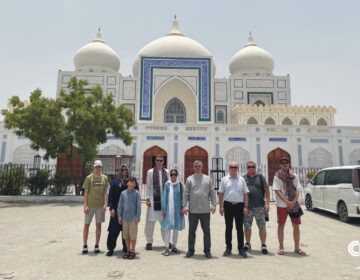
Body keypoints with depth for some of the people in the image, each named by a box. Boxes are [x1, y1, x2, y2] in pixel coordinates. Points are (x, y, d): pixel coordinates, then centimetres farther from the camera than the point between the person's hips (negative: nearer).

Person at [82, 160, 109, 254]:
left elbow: (105, 192, 5)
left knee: (98, 225, 7)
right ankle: (85, 246, 16)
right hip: (90, 205, -2)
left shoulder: (104, 178, 5)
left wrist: (105, 204, -4)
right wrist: (85, 205, -7)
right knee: (86, 225, 5)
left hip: (100, 205, 2)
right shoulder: (89, 178, -1)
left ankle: (97, 246, 17)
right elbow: (86, 193, -1)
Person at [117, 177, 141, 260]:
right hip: (125, 218, 4)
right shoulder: (123, 193, 4)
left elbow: (138, 206, -5)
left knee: (133, 235, 3)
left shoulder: (137, 193, -5)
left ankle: (133, 251, 17)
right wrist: (119, 216, 5)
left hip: (133, 218, -3)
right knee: (126, 236, 12)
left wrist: (137, 217, -7)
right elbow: (120, 205, 8)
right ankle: (128, 251, 26)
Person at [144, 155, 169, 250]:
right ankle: (149, 241, 16)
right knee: (150, 221, 2)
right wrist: (147, 198, -5)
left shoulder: (166, 172, 7)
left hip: (164, 199, 2)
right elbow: (148, 186, 1)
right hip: (154, 199, -2)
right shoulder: (150, 172, 0)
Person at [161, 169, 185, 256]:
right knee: (167, 228, -3)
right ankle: (167, 248, 5)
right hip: (168, 209, -2)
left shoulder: (179, 184, 2)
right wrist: (163, 209, -4)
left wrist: (182, 208, -1)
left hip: (177, 209, 2)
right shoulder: (167, 184, 0)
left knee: (176, 228, 10)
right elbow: (164, 196, 0)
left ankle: (173, 246, 24)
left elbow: (182, 196, 5)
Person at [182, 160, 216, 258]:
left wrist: (213, 205, -2)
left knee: (206, 231, 7)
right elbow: (186, 194, 2)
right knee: (192, 231, 9)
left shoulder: (207, 179, 7)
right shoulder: (189, 179, 4)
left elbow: (212, 193, 6)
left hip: (205, 210, 1)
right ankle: (191, 250, 21)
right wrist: (184, 206, -5)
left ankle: (207, 250, 19)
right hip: (192, 210, 0)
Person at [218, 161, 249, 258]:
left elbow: (245, 194, 5)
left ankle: (241, 249, 15)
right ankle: (228, 248, 19)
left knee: (239, 228, 5)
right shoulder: (224, 179, 4)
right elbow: (221, 194, 4)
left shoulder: (241, 179, 5)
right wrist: (221, 206, -2)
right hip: (228, 205, 0)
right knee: (228, 227, 9)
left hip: (239, 205, 0)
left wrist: (245, 206, -2)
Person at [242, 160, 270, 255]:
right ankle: (247, 244, 25)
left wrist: (267, 203, -6)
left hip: (259, 206, -1)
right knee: (247, 226, 10)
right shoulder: (243, 178, 7)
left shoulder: (260, 177, 5)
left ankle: (263, 245, 14)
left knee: (262, 227, 3)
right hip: (247, 207, 1)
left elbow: (267, 191, 3)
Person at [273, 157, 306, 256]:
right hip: (282, 204, -2)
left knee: (296, 226, 5)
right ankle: (281, 247, 16)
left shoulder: (294, 176, 5)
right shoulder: (277, 176, -3)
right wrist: (287, 202, -17)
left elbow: (298, 190, 1)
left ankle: (297, 248, 18)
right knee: (281, 225, 5)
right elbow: (277, 191, -10)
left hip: (294, 204, 3)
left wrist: (294, 201, -14)